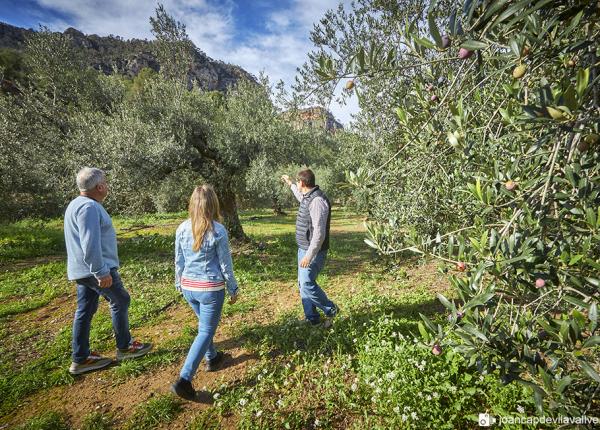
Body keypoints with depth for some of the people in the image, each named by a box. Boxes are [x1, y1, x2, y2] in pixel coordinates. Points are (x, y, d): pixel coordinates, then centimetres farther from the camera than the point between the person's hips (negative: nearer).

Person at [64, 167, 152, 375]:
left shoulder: (78, 204, 14)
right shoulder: (89, 207, -20)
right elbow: (90, 245, -28)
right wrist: (101, 272, -25)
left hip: (83, 271, 10)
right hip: (96, 268, -10)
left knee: (85, 311, 13)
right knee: (120, 302, 6)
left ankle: (81, 359, 21)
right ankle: (124, 346, 20)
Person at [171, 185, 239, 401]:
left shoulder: (182, 228, -4)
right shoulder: (218, 231, -16)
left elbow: (179, 261, 5)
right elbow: (225, 264, -9)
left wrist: (179, 284, 20)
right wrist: (233, 288, 3)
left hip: (189, 287, 5)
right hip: (211, 288, -5)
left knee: (204, 324, 27)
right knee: (206, 332, 6)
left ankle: (212, 358, 44)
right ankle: (184, 380, 0)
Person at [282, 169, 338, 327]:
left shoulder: (317, 201, -23)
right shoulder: (308, 197, 8)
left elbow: (319, 233, -26)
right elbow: (300, 197, 38)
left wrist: (309, 255, -26)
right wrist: (290, 184, 45)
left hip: (312, 251, -10)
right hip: (304, 249, 10)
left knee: (307, 284, -9)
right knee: (303, 284, 13)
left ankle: (330, 310, 12)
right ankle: (312, 318, 24)